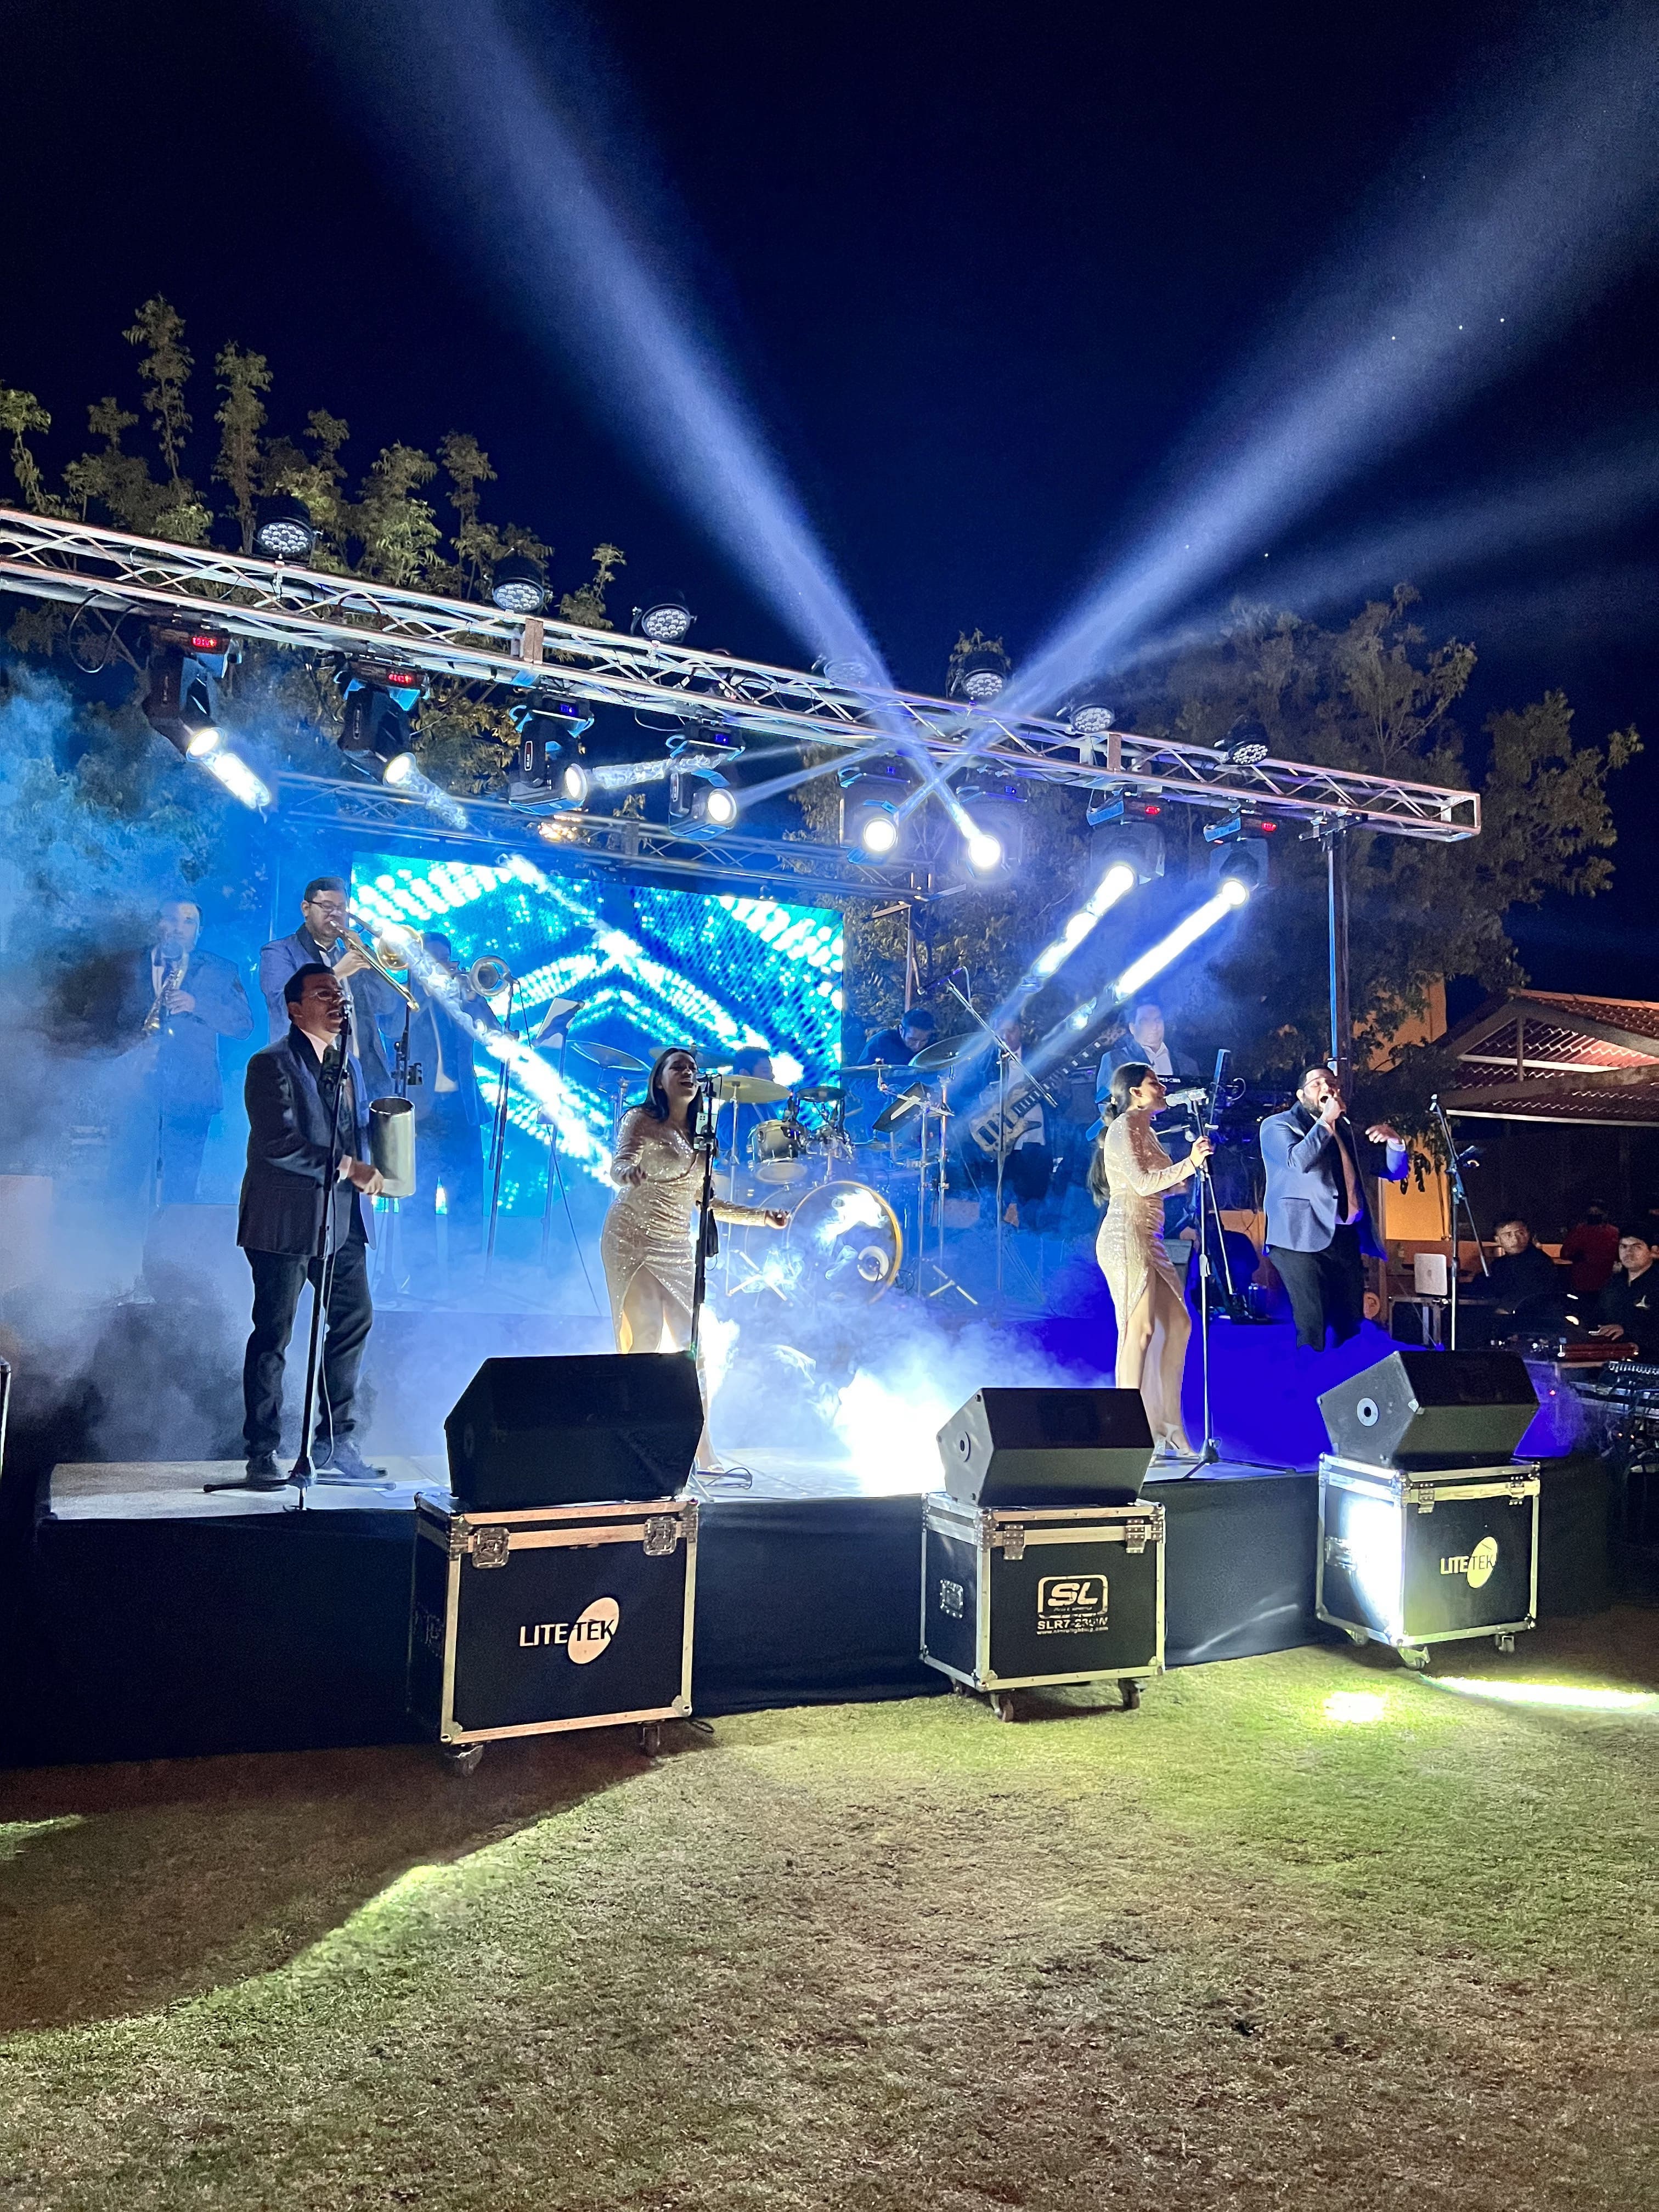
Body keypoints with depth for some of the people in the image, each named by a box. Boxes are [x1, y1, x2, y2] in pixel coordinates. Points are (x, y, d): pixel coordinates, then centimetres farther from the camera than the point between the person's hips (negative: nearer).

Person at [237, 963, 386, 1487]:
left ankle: (335, 1442, 21)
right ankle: (263, 1453, 9)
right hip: (286, 1219, -7)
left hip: (342, 1218, 8)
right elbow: (279, 1142, -20)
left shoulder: (349, 1064, 16)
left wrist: (370, 1169, 1)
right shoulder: (272, 1064, -9)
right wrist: (346, 1168, -21)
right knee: (273, 1336, 0)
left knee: (355, 1321, 9)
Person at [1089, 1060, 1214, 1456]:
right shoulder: (1123, 1128, -7)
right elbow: (1143, 1183, -16)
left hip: (1148, 1239, 10)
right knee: (1140, 1329, -12)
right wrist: (1190, 1163, -15)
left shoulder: (1146, 1130, 21)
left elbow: (1164, 1185, 20)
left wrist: (1194, 1161, 13)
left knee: (1177, 1324, 7)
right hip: (1126, 1237, -10)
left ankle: (1163, 1430, 13)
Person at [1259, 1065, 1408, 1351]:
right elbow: (1298, 1161, -16)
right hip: (1305, 1240, -6)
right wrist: (1326, 1121, -8)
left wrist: (1394, 1142, 3)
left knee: (1351, 1328, 5)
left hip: (1347, 1240, 6)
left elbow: (1394, 1171, 24)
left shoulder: (1347, 1131, 21)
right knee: (1311, 1328, -13)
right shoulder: (1278, 1125, 5)